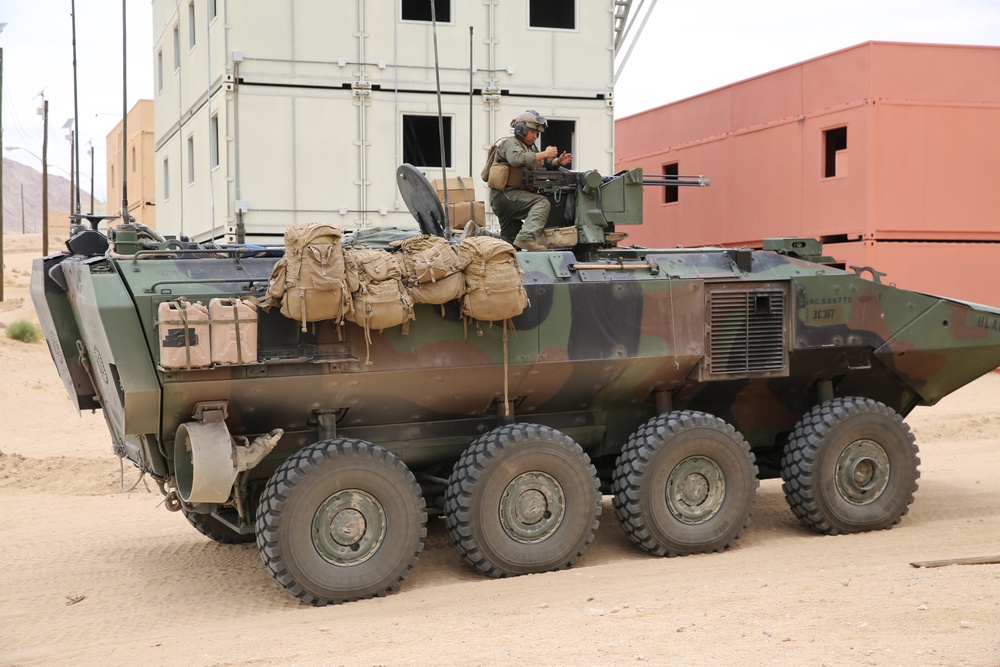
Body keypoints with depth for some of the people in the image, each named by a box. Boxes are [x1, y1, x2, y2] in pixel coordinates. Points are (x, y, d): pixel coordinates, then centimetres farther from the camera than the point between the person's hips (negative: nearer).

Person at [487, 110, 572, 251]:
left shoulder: (528, 147, 26)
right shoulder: (510, 143, -6)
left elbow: (544, 164, 21)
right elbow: (517, 159, -28)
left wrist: (558, 162, 0)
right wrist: (544, 154, -25)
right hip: (505, 194, -10)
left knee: (509, 241, 11)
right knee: (542, 203, -29)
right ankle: (527, 237, -41)